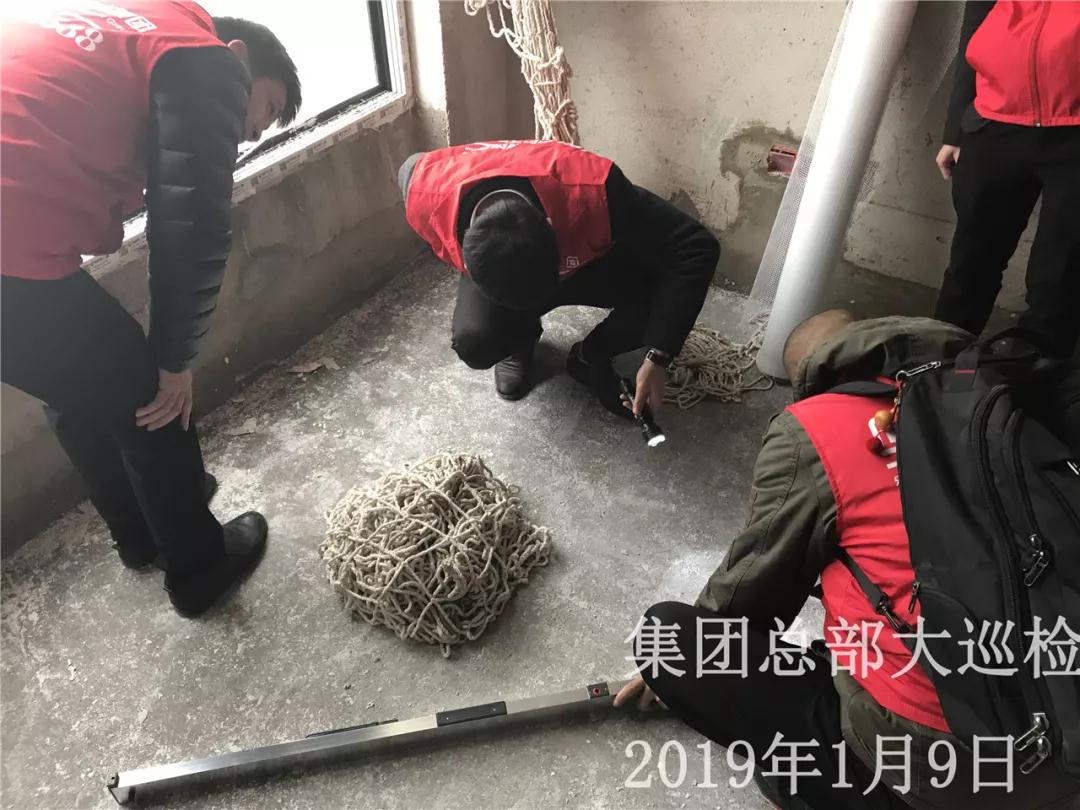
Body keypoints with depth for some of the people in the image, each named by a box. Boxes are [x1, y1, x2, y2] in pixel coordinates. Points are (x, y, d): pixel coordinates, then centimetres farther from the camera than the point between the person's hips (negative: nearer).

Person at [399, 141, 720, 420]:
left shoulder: (591, 188, -42)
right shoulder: (428, 193, -35)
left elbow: (696, 247, -32)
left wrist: (657, 358, -35)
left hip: (587, 261, 0)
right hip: (491, 268, 1)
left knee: (664, 291, -28)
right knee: (474, 343, -29)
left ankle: (590, 356, 3)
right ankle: (520, 339, 9)